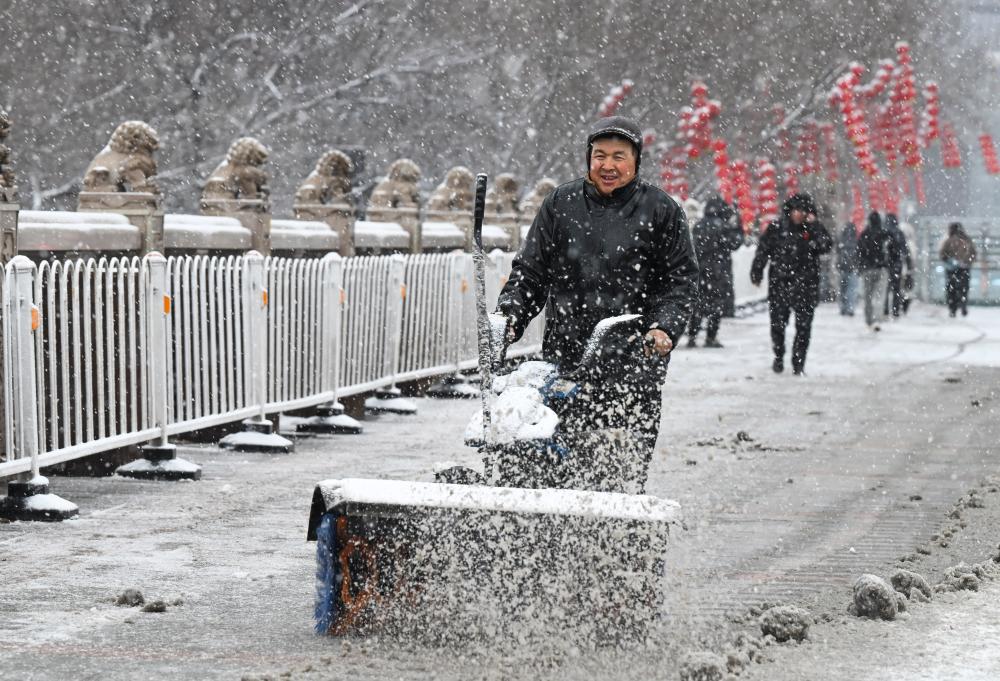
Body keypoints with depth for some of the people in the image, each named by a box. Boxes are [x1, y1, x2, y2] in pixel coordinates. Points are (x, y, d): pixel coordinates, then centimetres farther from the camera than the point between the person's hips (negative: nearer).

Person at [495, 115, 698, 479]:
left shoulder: (660, 210, 7)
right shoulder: (561, 203, 12)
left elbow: (682, 280, 6)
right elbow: (530, 270, 16)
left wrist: (664, 328, -10)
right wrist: (509, 316, 0)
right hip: (563, 354, 2)